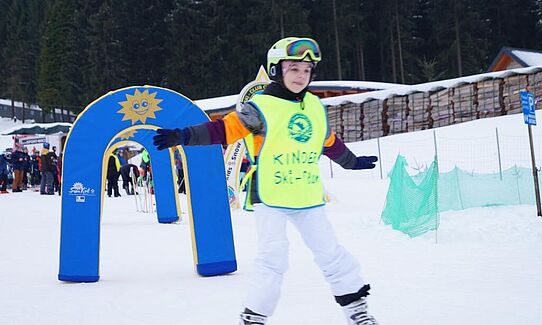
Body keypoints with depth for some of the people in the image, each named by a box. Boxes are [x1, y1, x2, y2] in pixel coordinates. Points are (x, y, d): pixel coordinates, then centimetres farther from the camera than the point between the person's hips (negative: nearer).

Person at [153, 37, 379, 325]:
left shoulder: (316, 107, 10)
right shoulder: (261, 107, -8)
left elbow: (330, 142, 26)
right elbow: (225, 129, -15)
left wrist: (353, 162, 40)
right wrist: (183, 136, -27)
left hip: (307, 196, 5)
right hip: (269, 195, -5)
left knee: (331, 252, 10)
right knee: (273, 256, -12)